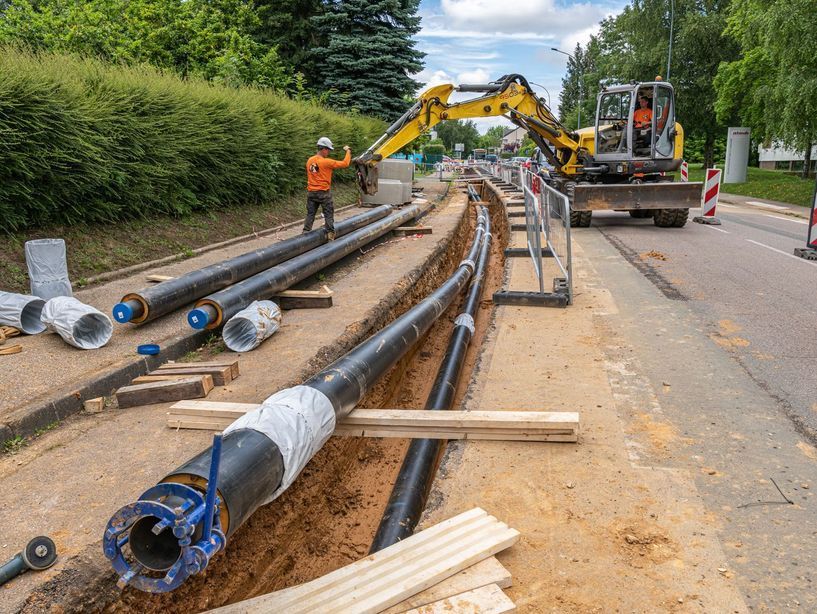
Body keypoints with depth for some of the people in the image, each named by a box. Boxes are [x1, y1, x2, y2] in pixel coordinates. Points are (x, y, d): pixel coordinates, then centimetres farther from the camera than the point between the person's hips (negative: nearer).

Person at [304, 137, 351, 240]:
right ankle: (330, 234, 9)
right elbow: (345, 164, -12)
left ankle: (305, 233, 12)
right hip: (324, 193, -5)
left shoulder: (309, 161, 3)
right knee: (329, 214, 6)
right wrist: (348, 152, 2)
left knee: (310, 214, 12)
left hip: (311, 192, 6)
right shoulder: (326, 162, -15)